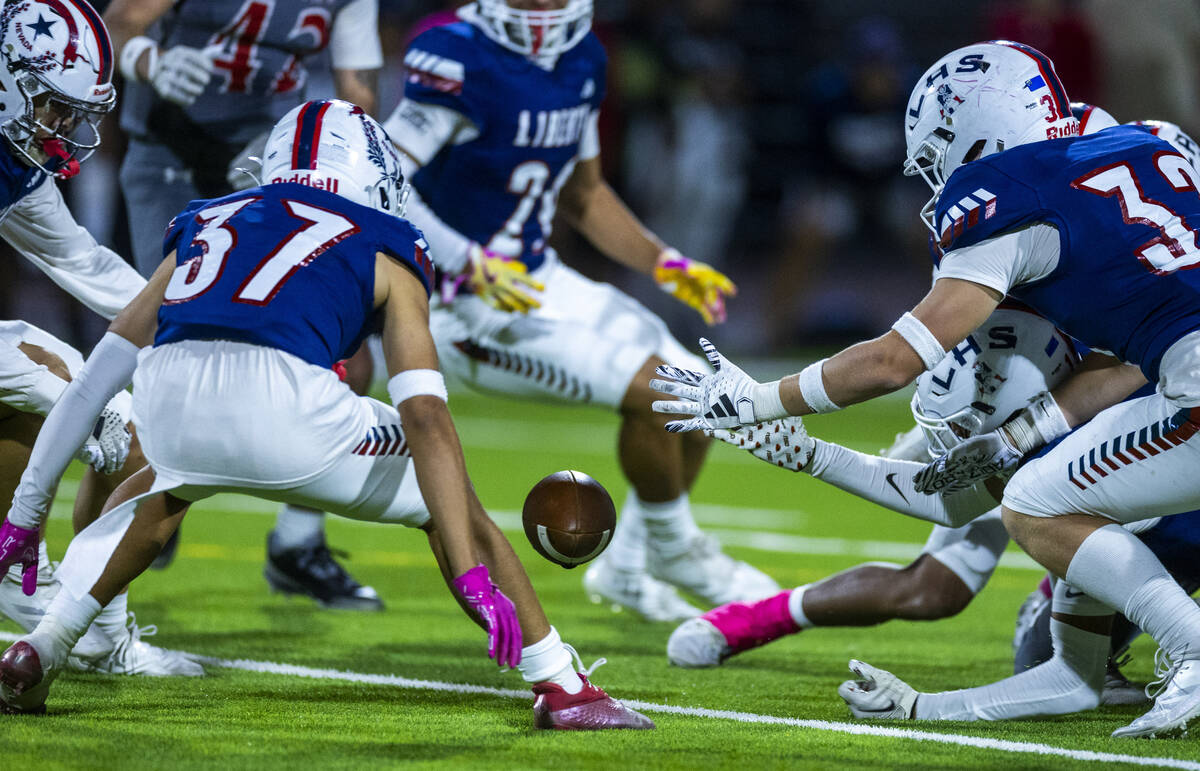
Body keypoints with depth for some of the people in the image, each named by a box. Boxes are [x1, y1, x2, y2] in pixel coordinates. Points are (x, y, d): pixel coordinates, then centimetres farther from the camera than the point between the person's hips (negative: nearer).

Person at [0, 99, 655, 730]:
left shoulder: (207, 222, 33)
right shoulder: (384, 251, 22)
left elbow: (95, 381, 33)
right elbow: (425, 419, 8)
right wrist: (473, 578, 4)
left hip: (167, 400, 4)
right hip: (281, 403, -4)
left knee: (162, 488, 40)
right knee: (450, 502, 21)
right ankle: (563, 690, 18)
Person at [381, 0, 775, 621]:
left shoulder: (581, 59, 5)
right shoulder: (460, 59, -20)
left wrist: (667, 265, 11)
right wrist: (469, 265, -30)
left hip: (537, 277, 9)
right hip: (467, 301, -9)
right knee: (652, 388, -21)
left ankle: (628, 568, 23)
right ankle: (673, 548, 3)